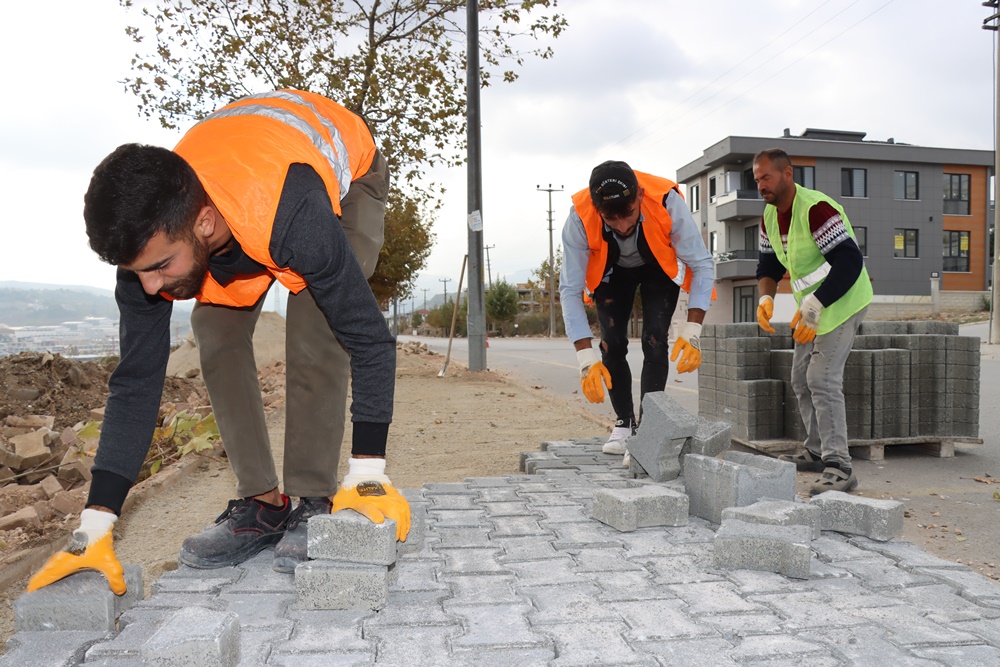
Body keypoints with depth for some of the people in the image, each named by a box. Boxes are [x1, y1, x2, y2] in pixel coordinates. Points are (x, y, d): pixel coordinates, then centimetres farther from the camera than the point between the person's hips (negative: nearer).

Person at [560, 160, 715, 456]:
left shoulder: (667, 202, -39)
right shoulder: (579, 218, -36)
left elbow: (702, 265, -29)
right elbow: (570, 289, -31)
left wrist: (692, 331, -38)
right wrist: (586, 359, -37)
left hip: (659, 267, -1)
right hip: (610, 270, 1)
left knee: (654, 342, -15)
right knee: (612, 345, -8)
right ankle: (624, 422, 12)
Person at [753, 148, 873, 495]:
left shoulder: (817, 209, -24)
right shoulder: (770, 215, 5)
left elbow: (849, 262, -29)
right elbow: (769, 263, 13)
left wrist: (814, 307, -31)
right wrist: (766, 298, -7)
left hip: (843, 302, -10)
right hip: (811, 309, 10)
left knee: (822, 378, -19)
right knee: (801, 379, 14)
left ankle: (840, 467, -15)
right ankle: (817, 452, 27)